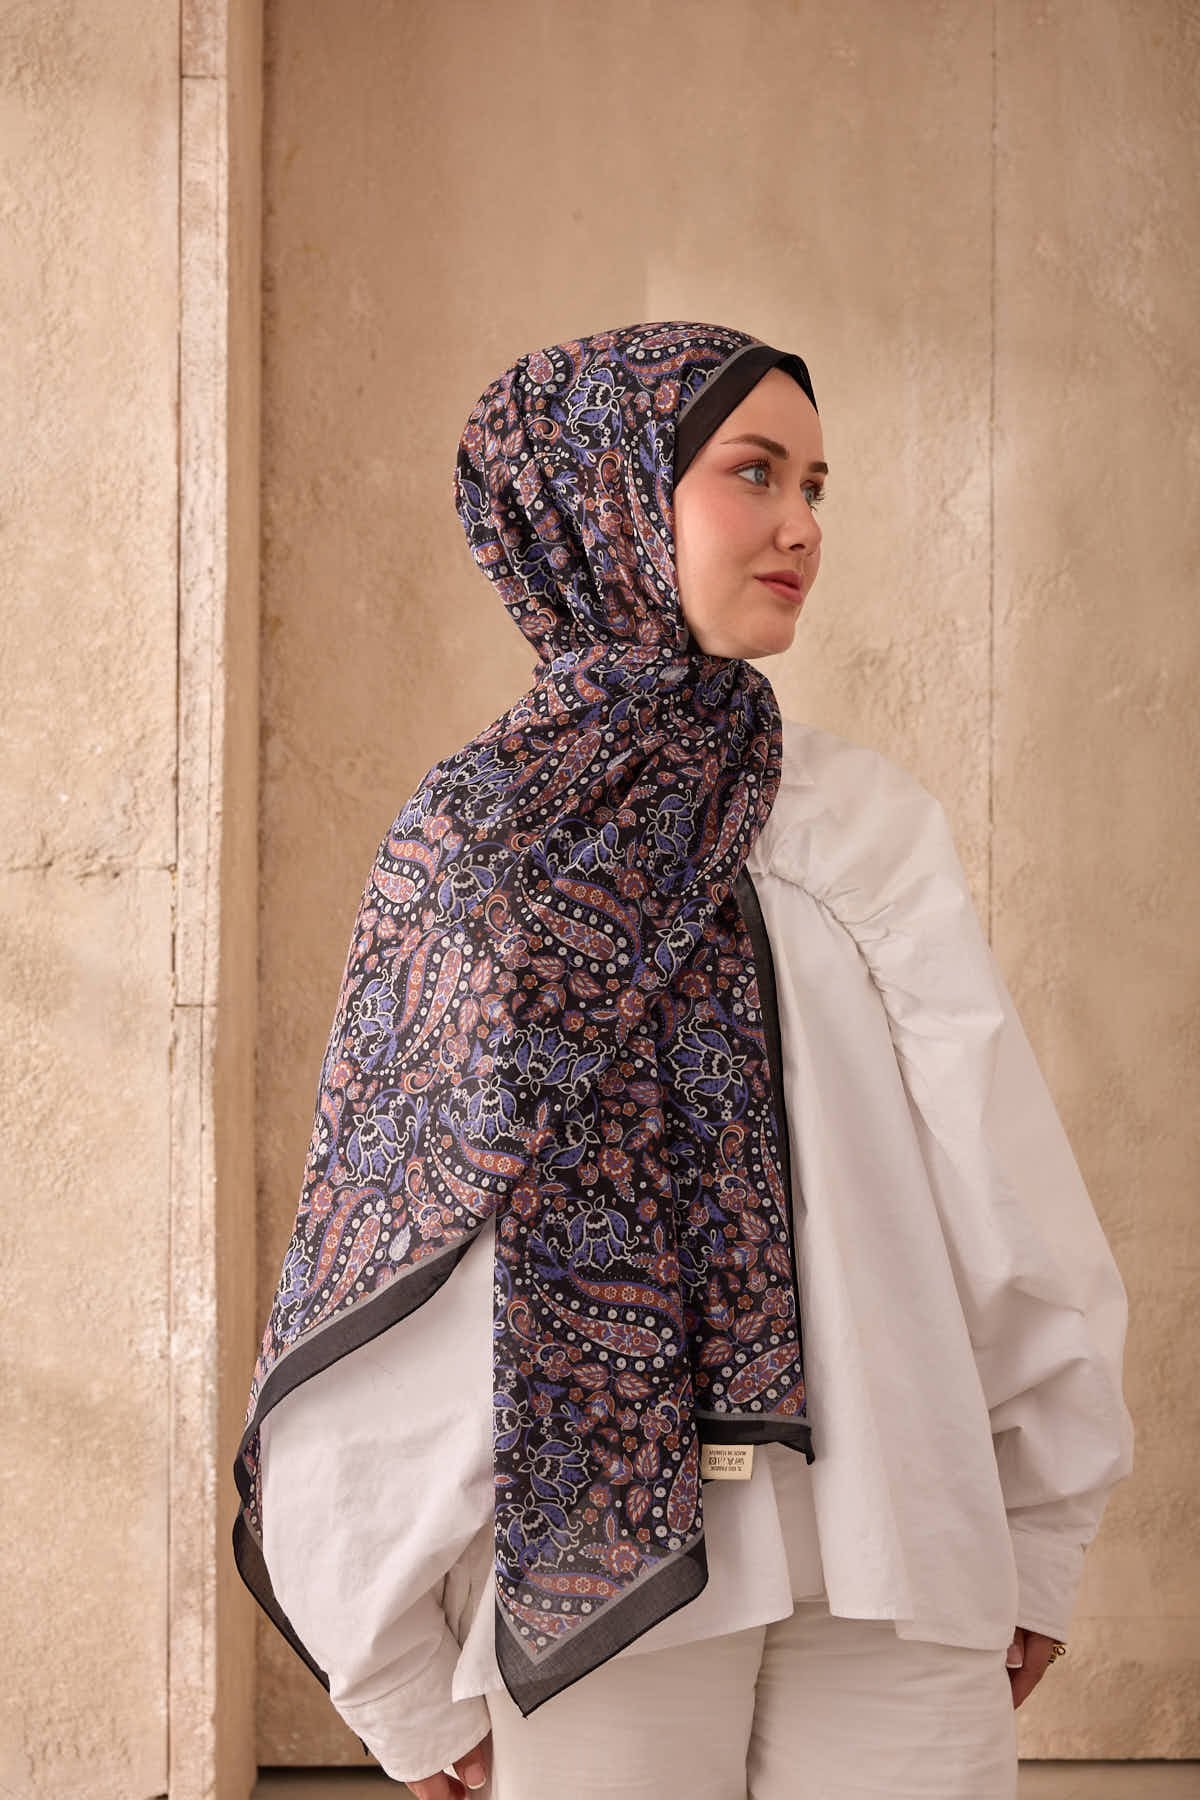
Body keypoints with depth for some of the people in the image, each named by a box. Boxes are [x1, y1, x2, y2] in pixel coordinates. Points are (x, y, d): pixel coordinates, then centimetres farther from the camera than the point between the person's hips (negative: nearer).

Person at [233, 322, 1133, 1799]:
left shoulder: (873, 822, 7)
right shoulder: (468, 842, 4)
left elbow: (1006, 1191, 6)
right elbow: (380, 1271, 3)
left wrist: (1040, 1539, 3)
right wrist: (405, 1679, 2)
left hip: (899, 1572, 1)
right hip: (596, 1572, -1)